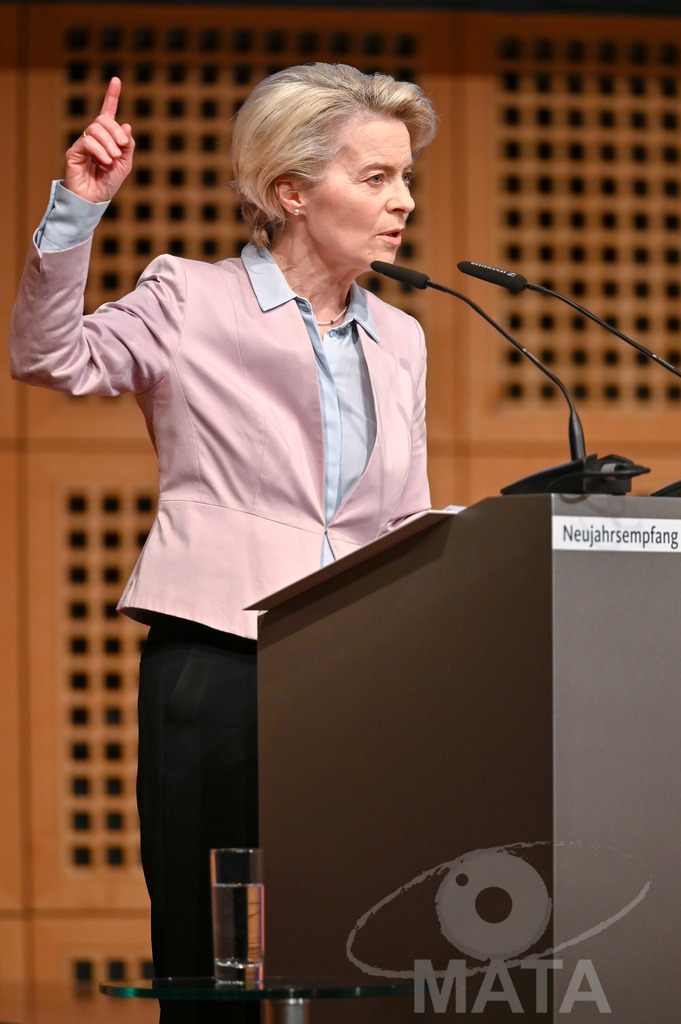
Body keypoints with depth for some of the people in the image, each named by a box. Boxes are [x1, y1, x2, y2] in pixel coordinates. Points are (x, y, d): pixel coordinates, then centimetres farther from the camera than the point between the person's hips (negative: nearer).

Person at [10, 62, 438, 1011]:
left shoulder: (398, 341, 18)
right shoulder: (193, 300, 5)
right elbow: (50, 356, -8)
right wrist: (78, 211, -18)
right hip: (215, 669, -4)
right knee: (203, 959, -3)